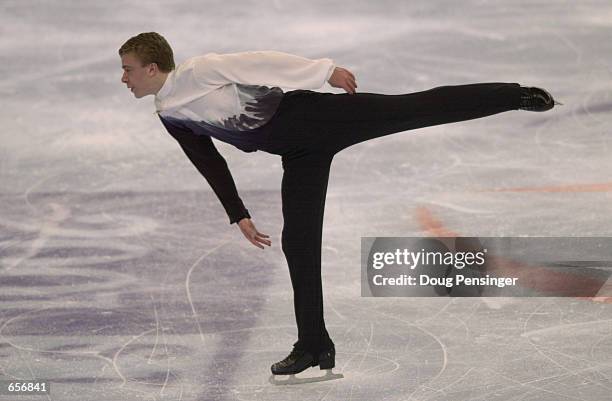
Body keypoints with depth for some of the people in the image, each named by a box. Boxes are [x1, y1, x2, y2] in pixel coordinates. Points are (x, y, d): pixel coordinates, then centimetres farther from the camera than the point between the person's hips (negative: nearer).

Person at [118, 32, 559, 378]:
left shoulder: (196, 72, -9)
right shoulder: (171, 118, 13)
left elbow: (260, 62, -12)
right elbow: (212, 165, 20)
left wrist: (324, 70, -16)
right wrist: (239, 216, 21)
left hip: (314, 116, -7)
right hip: (300, 152, 7)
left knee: (417, 108, -14)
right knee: (298, 244, 3)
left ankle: (517, 95, -7)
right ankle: (315, 347, 8)